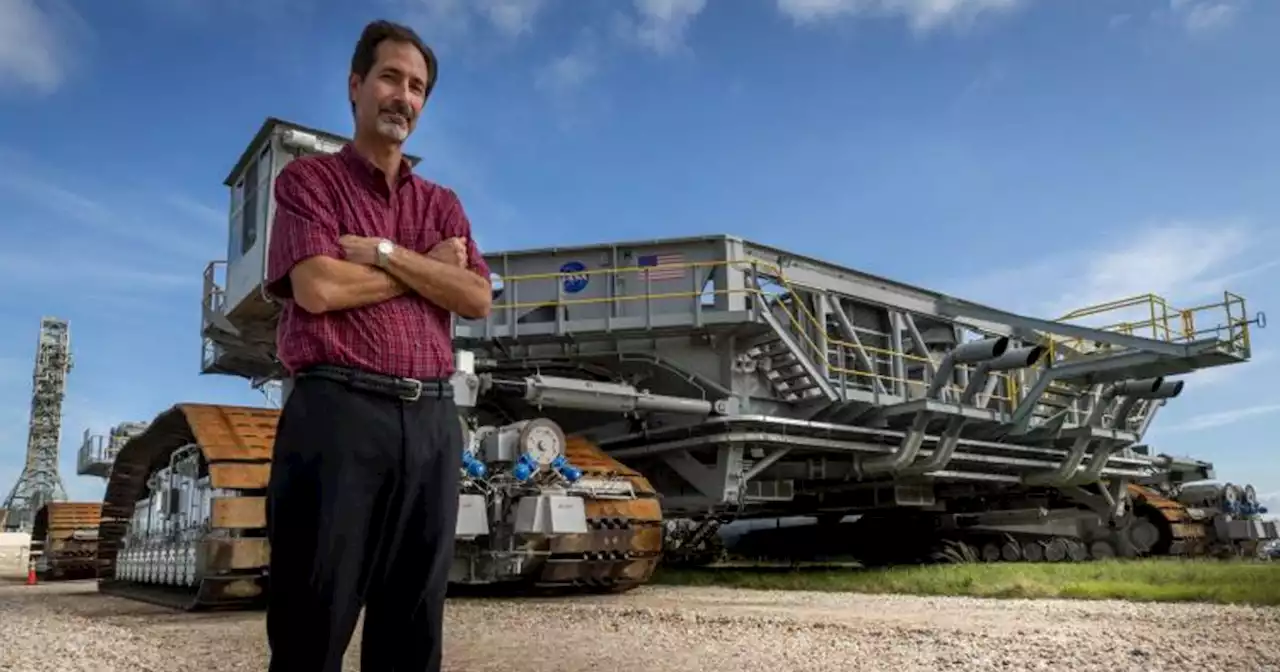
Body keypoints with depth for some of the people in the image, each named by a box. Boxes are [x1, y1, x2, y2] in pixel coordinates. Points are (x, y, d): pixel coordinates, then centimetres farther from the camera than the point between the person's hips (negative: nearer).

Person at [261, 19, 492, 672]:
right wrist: (427, 267, 0)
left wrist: (386, 253, -5)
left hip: (432, 421, 5)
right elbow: (317, 288, -10)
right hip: (338, 410, -4)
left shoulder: (441, 202, 20)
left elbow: (477, 298, 5)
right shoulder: (308, 178, 7)